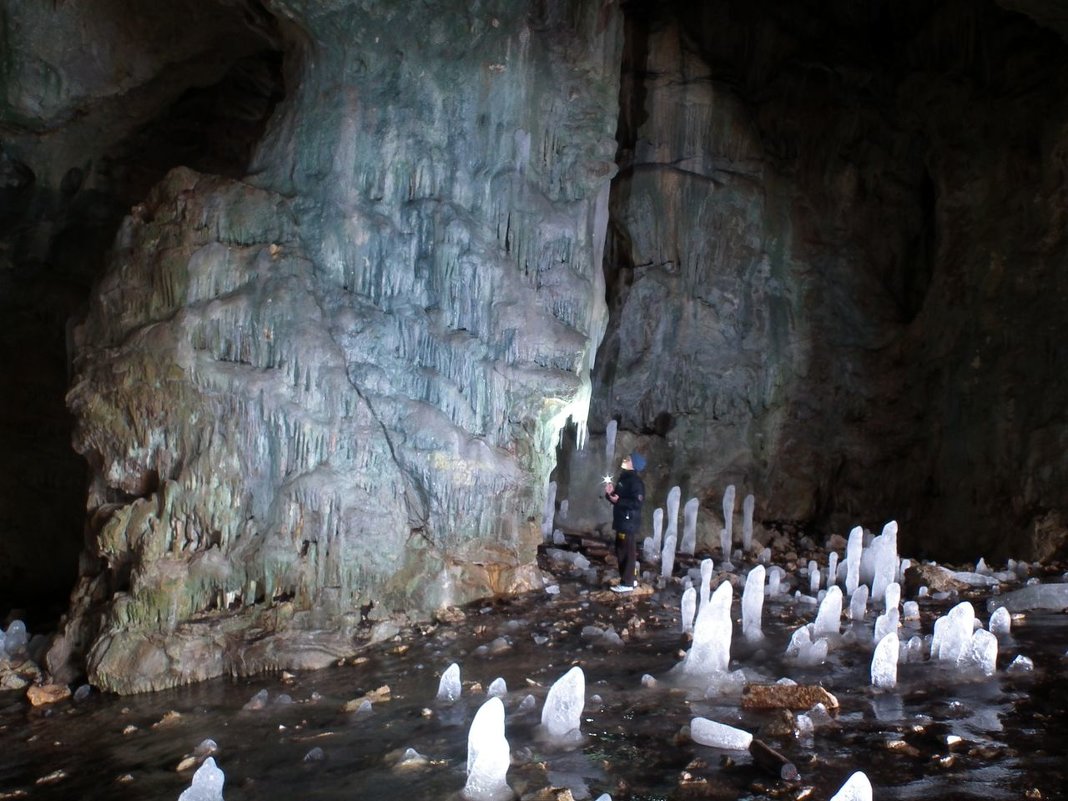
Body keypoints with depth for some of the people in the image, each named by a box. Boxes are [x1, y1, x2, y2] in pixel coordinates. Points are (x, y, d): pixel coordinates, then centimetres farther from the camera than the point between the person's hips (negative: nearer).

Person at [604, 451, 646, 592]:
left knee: (627, 552, -5)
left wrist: (618, 501, -24)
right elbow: (618, 497, 20)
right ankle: (631, 579, 25)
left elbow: (636, 503, -23)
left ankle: (627, 583, 0)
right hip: (622, 522, 10)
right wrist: (610, 493, 1)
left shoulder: (635, 481, -15)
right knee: (621, 552, 15)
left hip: (629, 523, -10)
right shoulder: (623, 478, 14)